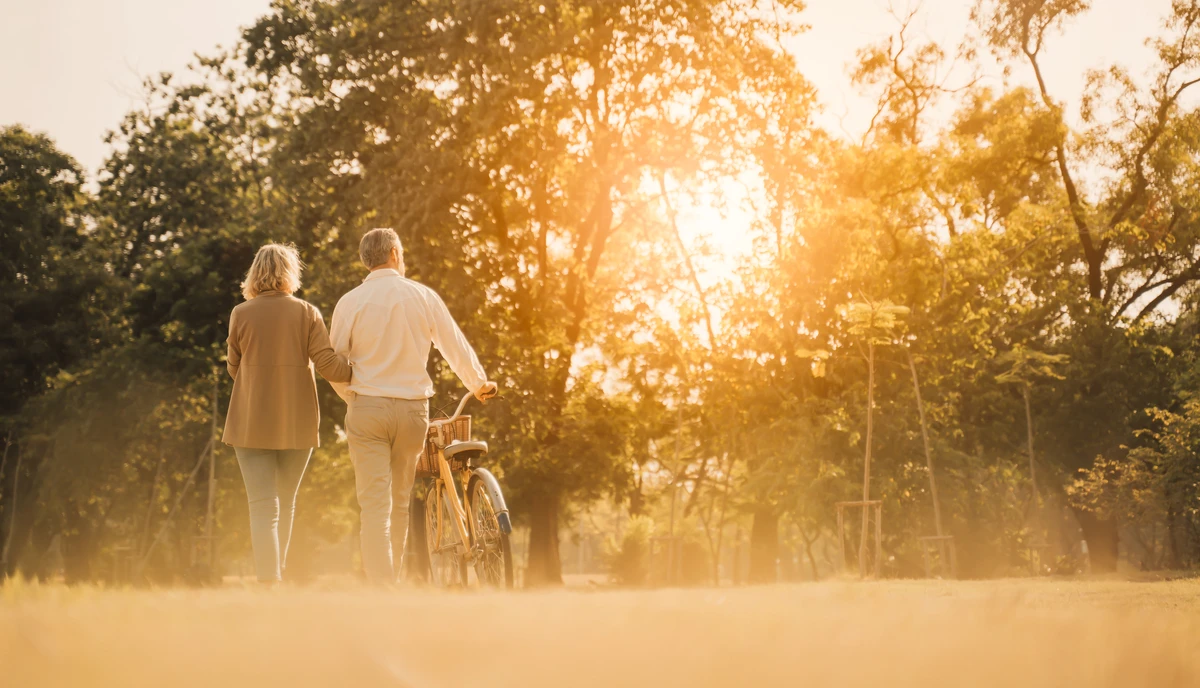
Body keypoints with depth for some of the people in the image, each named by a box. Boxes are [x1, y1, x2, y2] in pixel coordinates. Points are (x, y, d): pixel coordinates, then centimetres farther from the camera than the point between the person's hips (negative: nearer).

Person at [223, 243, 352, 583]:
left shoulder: (241, 313, -2)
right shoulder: (307, 313, -3)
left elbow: (234, 368, 8)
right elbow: (329, 366, -10)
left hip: (252, 425, -1)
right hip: (298, 424, 1)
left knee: (263, 507, -2)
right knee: (286, 504, 18)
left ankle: (269, 581, -12)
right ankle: (277, 572, 27)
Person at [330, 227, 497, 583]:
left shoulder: (350, 302, -2)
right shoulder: (423, 296, 1)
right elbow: (456, 347, 8)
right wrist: (479, 384, 25)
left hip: (367, 407, -2)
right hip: (413, 408, 2)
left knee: (375, 504, -4)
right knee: (401, 502, 15)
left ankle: (380, 586, -12)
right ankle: (393, 578, 25)